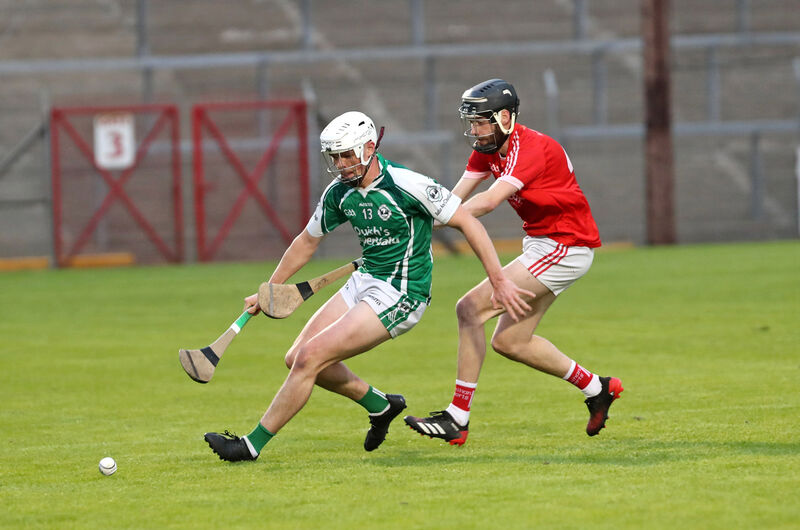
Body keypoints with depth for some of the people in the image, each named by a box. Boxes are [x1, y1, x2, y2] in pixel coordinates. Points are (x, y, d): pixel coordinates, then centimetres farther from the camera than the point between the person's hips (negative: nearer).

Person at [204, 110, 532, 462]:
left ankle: (252, 445, -8)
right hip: (364, 281, 8)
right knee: (297, 358, 3)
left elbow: (468, 223, -15)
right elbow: (308, 241, 18)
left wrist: (499, 281, -17)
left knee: (311, 357, -17)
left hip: (400, 294, -8)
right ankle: (381, 406, 22)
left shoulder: (407, 185, -20)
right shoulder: (339, 192, 2)